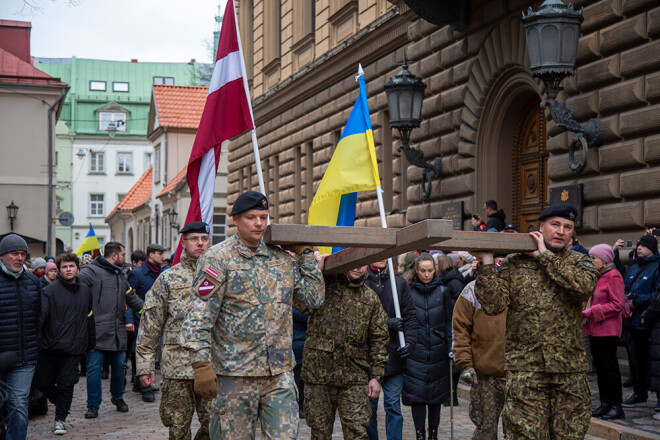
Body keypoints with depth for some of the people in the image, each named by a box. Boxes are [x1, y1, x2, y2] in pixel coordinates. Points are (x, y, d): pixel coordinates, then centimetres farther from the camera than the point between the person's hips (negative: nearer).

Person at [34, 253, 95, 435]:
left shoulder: (86, 291, 10)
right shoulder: (50, 290, -4)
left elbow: (90, 318, 17)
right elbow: (41, 315, -12)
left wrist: (91, 343, 20)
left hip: (74, 347, 1)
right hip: (50, 345, -1)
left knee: (66, 384, -2)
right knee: (42, 382, 3)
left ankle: (60, 419, 11)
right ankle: (60, 401, 31)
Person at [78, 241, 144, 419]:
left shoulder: (121, 275, 21)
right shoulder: (92, 271, -5)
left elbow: (132, 298, 32)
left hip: (118, 331, 7)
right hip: (97, 331, -7)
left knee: (119, 365, 10)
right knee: (94, 367, -4)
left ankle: (118, 397, 32)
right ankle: (93, 405, 7)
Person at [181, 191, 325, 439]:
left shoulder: (283, 259, 11)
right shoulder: (218, 259, -5)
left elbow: (313, 299, 13)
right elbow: (200, 315, -10)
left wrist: (305, 254, 9)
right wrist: (201, 364, -18)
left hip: (279, 372, 4)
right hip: (235, 374, -4)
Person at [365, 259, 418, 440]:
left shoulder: (400, 283, 7)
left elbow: (410, 315, 5)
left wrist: (409, 341, -8)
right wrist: (386, 322, -14)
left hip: (394, 354, 2)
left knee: (393, 406, 4)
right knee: (369, 406, 8)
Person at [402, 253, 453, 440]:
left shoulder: (443, 291, 4)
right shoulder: (408, 292, 0)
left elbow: (449, 322, 6)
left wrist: (451, 348, 0)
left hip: (437, 351, 1)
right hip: (416, 351, -1)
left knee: (436, 395, 8)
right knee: (417, 393, -3)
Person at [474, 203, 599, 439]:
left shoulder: (579, 262, 9)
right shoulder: (513, 264, 6)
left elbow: (584, 286, -15)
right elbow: (493, 305, -5)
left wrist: (545, 256, -10)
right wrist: (486, 263, -11)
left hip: (570, 369, 1)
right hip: (525, 369, -1)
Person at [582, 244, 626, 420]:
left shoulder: (614, 277, -12)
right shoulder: (597, 276, 15)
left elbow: (618, 305, -18)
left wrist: (592, 312, -19)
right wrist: (586, 312, 6)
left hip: (607, 331, -9)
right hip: (595, 330, 9)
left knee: (610, 367, -4)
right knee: (600, 367, 12)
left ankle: (616, 406, 3)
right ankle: (605, 404, 19)